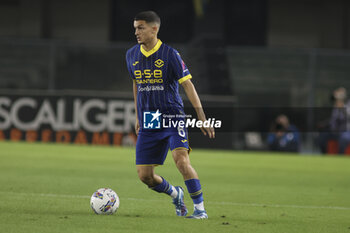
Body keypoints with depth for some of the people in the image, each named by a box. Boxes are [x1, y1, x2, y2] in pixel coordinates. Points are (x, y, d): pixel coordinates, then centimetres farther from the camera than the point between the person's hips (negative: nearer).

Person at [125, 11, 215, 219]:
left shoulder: (169, 54, -9)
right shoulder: (132, 56, 6)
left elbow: (187, 84, -9)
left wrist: (202, 116, -14)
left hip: (172, 118, -5)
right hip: (148, 124, 5)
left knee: (181, 160, -26)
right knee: (145, 176, 1)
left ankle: (200, 209, -17)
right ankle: (176, 194, 31)